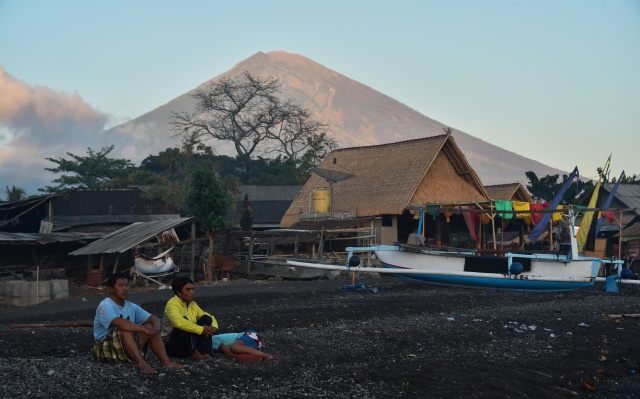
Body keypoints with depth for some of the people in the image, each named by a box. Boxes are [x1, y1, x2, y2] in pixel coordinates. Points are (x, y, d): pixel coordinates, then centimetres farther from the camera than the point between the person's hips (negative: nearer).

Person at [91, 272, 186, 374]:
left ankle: (165, 361, -21)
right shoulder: (105, 306, -15)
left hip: (127, 349, 7)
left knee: (150, 326, -8)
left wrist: (155, 328, -20)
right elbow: (119, 323, -34)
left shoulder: (131, 307, 8)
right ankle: (141, 363, -41)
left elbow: (154, 319, 3)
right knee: (125, 328, -32)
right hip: (105, 349, -7)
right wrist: (144, 329, -35)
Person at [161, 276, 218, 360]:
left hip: (190, 342, 8)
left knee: (206, 319, -6)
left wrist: (214, 328, -12)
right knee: (184, 326, -32)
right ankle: (194, 353, -30)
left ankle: (206, 353, -20)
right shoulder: (172, 304, -18)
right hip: (172, 345, -8)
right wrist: (201, 329, -32)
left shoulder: (193, 304, 7)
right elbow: (179, 322, -38)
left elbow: (210, 318, 12)